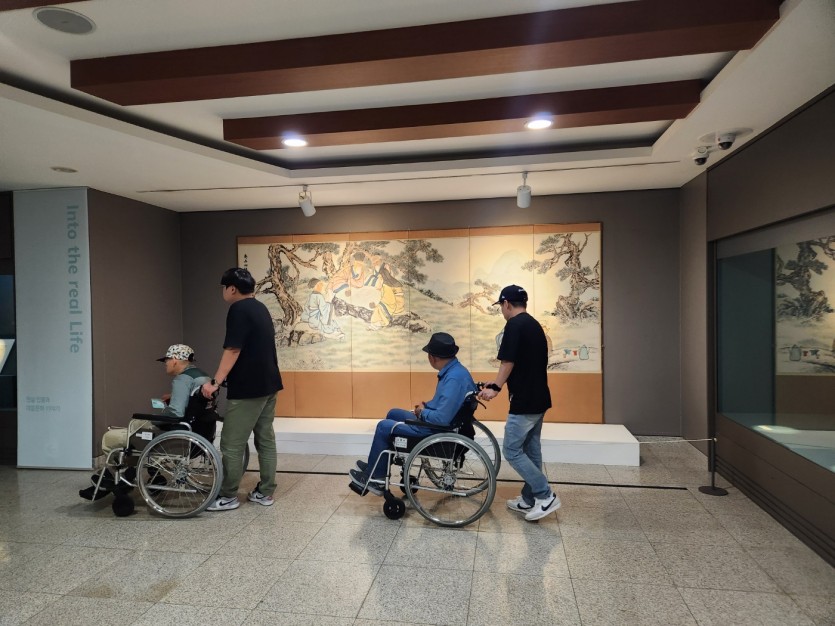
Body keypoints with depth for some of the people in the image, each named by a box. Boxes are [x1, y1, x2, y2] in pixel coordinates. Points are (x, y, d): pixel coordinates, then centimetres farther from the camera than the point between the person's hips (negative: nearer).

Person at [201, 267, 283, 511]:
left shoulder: (239, 310, -13)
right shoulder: (260, 308, 15)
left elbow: (233, 350, -20)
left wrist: (215, 382, -20)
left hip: (248, 388, -9)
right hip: (268, 384, 9)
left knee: (232, 444, 1)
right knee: (266, 439, 12)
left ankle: (228, 496, 10)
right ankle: (265, 492, 19)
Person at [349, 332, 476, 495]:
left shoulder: (454, 379, -30)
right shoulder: (454, 369, 1)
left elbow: (442, 418, -34)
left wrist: (422, 412, -15)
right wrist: (425, 406, 1)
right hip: (438, 421, 10)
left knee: (383, 426, 2)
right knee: (393, 414, 22)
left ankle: (373, 477, 19)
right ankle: (376, 466, 29)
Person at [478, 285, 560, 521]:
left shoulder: (514, 325, -15)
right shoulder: (535, 325, 14)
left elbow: (508, 362, -19)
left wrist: (495, 387, -12)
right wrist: (498, 383, 22)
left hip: (524, 401, -10)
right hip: (538, 399, 10)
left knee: (511, 450, -1)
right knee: (531, 450, 15)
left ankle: (546, 496, 1)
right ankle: (529, 499, 23)